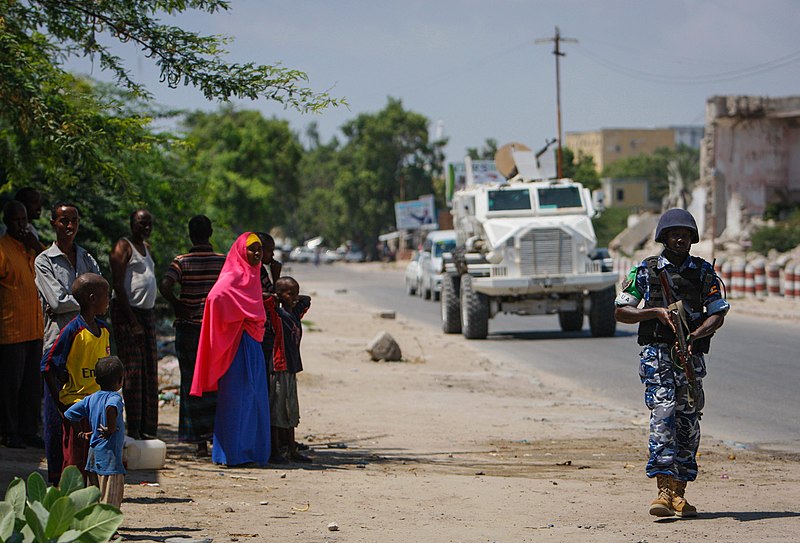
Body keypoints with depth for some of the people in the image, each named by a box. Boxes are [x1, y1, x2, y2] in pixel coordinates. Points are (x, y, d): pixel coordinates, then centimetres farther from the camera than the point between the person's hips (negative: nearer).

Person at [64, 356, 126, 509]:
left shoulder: (91, 399, 9)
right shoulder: (115, 397, -13)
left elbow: (68, 415, 13)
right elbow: (111, 408, -37)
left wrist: (83, 433, 18)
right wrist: (111, 428, -24)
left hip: (93, 455, 7)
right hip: (109, 456, -7)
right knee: (110, 502, -4)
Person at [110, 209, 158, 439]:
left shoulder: (146, 247, 20)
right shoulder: (123, 247, -7)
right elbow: (118, 286, -14)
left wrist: (148, 318, 14)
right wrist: (133, 322, -18)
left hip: (147, 312, 8)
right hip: (126, 312, -8)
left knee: (149, 372, 5)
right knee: (133, 371, -10)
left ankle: (147, 429, 9)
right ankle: (133, 430, -9)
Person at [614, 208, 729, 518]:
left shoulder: (704, 271, 10)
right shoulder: (645, 271, 6)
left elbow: (717, 314, 5)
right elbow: (621, 312, 6)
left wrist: (694, 335, -13)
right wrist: (656, 312, -9)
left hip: (691, 355, 3)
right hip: (657, 353, -3)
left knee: (688, 421, 5)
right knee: (663, 413, -17)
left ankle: (679, 493, 15)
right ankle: (664, 490, -25)